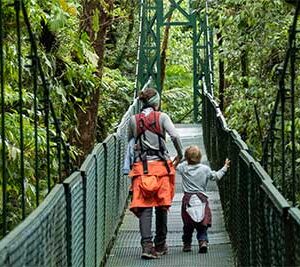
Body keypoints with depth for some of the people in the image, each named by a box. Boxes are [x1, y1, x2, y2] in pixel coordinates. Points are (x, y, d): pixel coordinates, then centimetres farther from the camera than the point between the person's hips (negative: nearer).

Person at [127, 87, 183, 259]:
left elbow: (129, 140, 16)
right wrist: (180, 155, 2)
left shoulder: (134, 120, 5)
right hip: (161, 164, -1)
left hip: (141, 166, 1)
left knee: (144, 207, -2)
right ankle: (160, 245, 20)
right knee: (162, 206, 11)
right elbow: (175, 136, -11)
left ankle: (147, 244, -19)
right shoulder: (162, 117, -2)